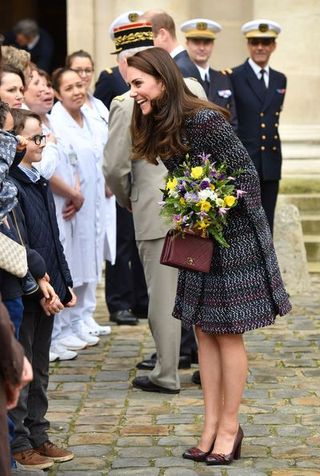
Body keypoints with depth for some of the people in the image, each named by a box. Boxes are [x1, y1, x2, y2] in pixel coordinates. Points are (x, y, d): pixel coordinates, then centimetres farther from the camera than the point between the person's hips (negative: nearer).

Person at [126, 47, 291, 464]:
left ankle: (230, 427, 10)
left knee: (227, 332, 0)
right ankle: (211, 426, 16)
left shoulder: (203, 120, -22)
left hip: (233, 237, -8)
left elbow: (245, 171, -18)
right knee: (204, 331, 9)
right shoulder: (158, 127, 4)